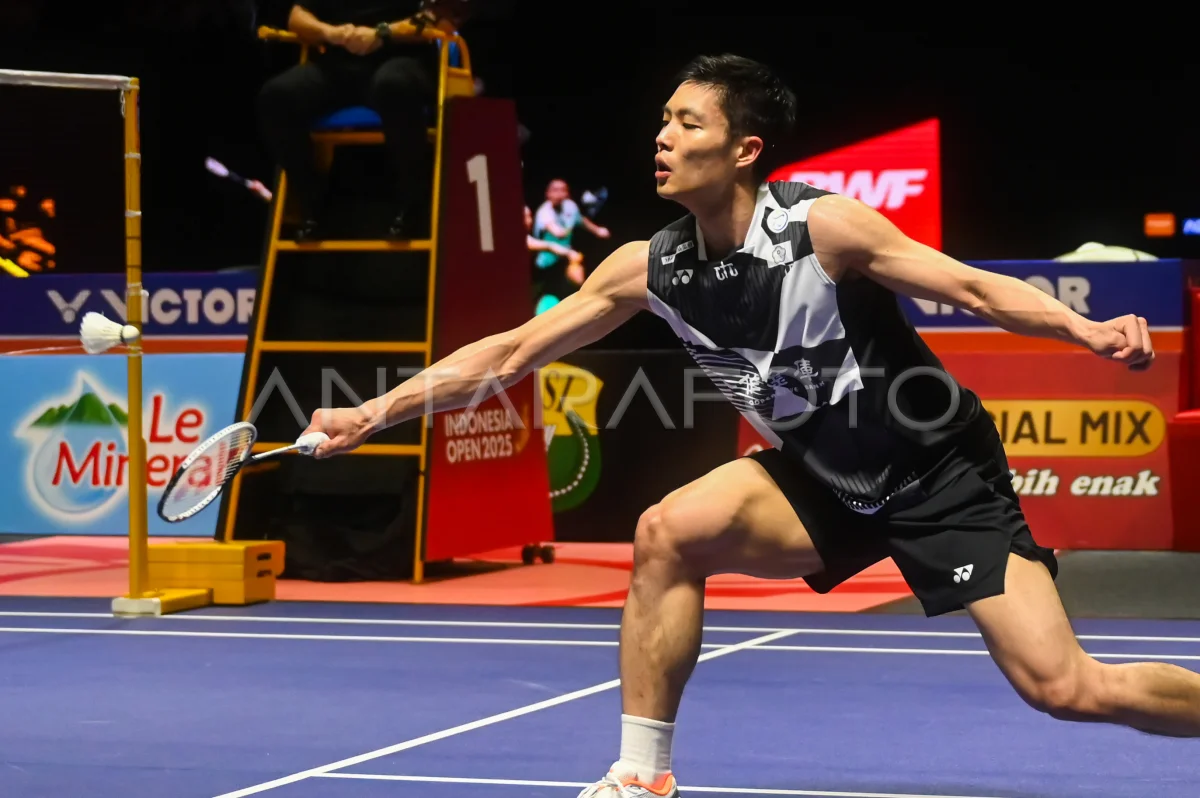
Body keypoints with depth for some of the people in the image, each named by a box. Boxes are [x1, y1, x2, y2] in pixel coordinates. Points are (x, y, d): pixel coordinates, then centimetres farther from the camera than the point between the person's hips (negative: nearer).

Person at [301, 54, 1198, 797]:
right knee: (668, 533, -15)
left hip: (941, 472, -5)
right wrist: (375, 413, -2)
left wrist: (1089, 330, -38)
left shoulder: (822, 227, -22)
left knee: (1063, 687, -15)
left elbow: (973, 287, -21)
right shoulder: (651, 268, -6)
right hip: (827, 481, 5)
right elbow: (509, 352, 0)